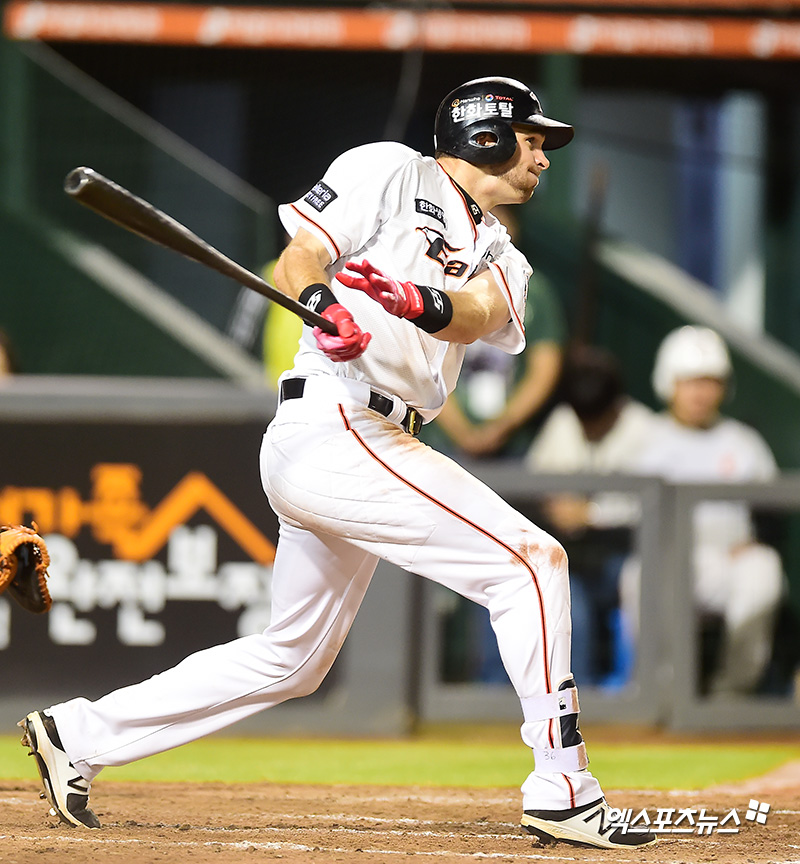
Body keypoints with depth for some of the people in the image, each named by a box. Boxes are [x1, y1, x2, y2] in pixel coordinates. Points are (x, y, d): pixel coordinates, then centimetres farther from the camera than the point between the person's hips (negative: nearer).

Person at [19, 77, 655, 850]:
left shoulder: (498, 254, 21)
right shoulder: (391, 171, 2)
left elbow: (480, 313, -2)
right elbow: (299, 259, -6)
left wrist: (422, 301, -24)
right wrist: (324, 304, -28)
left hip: (374, 446, 9)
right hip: (334, 429, -9)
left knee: (292, 659, 15)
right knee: (529, 561, -13)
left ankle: (78, 735, 21)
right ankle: (560, 790, -12)